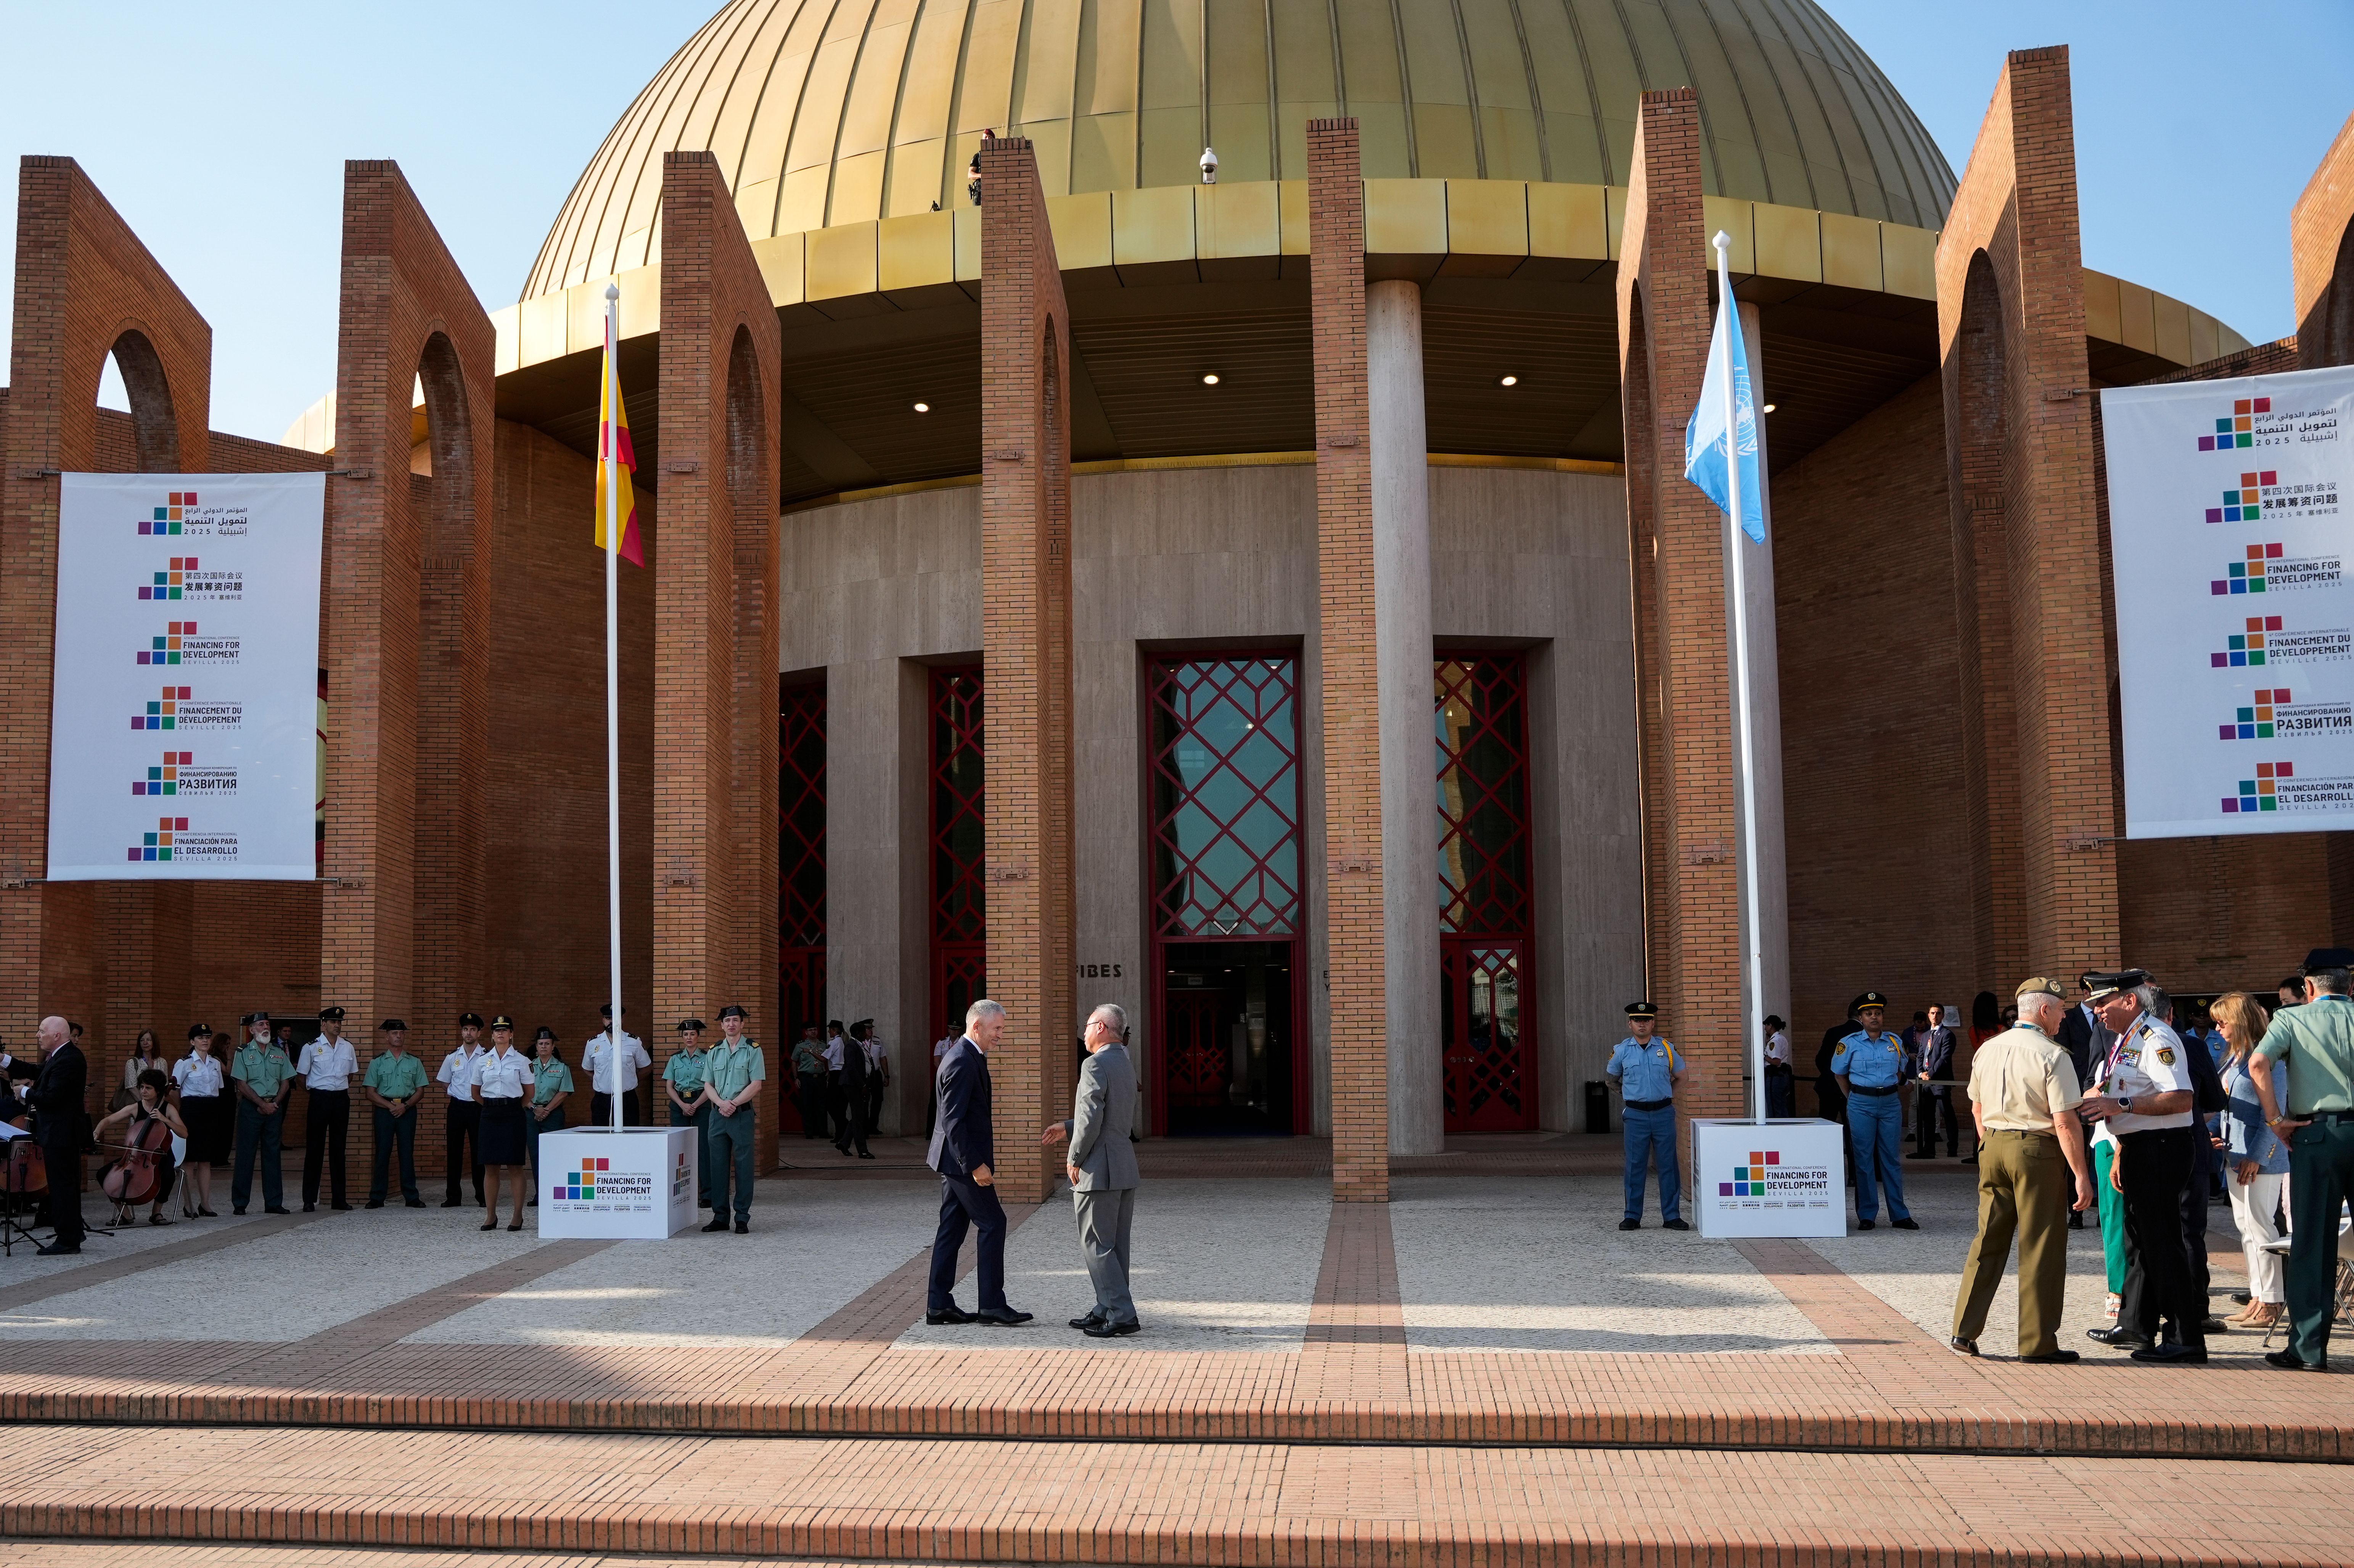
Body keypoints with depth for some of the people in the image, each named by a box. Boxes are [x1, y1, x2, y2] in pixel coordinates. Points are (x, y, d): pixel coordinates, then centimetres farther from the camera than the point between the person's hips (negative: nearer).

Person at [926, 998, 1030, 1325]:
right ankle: (992, 1304, -2)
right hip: (963, 1159, -10)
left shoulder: (970, 1057, 12)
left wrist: (981, 1148, 21)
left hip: (958, 1159, 10)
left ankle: (939, 1305, 14)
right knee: (992, 1223, -5)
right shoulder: (961, 1062, -20)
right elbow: (953, 1120, -24)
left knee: (952, 1229, 11)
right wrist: (975, 1164, -24)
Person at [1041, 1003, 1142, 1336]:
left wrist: (1074, 1159, -9)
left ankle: (1121, 1315, -5)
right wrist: (1067, 1129, 24)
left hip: (1099, 1171, -9)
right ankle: (1109, 1310, 20)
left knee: (1097, 1246, -3)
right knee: (1115, 1246, 14)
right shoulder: (1126, 1064, 14)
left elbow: (1091, 1120, -21)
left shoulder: (1095, 1065, -15)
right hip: (1125, 1169, 9)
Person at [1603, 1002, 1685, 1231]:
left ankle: (1672, 1216, 9)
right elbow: (1613, 1078, 20)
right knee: (1635, 1166, 2)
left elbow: (1680, 1076, 19)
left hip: (1663, 1113, 1)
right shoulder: (1621, 1050, 3)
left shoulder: (1667, 1048, 4)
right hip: (1635, 1115, -1)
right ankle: (1632, 1217, 8)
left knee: (1668, 1165, 2)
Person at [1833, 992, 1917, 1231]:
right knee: (1864, 1159, 0)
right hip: (1861, 1105, -2)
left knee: (1891, 1158, 4)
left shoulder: (1895, 1042, 6)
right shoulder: (1850, 1044, -1)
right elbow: (1839, 1074, 10)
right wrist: (1854, 1098, 8)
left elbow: (1902, 1070, 20)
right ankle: (1867, 1216, 5)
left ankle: (1900, 1215, 9)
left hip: (1890, 1103, 2)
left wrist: (1888, 1092, 14)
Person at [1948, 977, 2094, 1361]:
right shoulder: (2052, 1055, -12)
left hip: (1993, 1147, 6)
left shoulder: (1987, 1050, 8)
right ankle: (2037, 1343, 8)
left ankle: (1965, 1330, 14)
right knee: (2041, 1247, 3)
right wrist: (2081, 1175, -13)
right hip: (2038, 1150, -6)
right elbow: (2065, 1122, -16)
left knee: (1988, 1239, 13)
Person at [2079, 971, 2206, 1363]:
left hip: (2162, 1150, -11)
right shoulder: (2125, 1040, 16)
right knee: (2138, 1238, 18)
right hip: (2138, 1150, 11)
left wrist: (2121, 1104, -29)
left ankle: (2185, 1339, -2)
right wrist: (2120, 1156, 23)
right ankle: (2136, 1326, 29)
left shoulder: (2156, 1040, -16)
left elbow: (2181, 1099, -27)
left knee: (2162, 1242, -8)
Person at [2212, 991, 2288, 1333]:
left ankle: (2271, 1305, 3)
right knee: (2245, 1227, 12)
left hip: (2260, 1157, -9)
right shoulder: (2234, 1056, 13)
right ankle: (2257, 1300, 19)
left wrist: (2256, 1156, -19)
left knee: (2260, 1226, -4)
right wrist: (2225, 1142, 14)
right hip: (2237, 1152, 9)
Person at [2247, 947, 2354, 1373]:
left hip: (2315, 1134, -2)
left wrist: (2277, 1119, -7)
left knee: (2312, 1243, 3)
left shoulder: (2291, 1019, 2)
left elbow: (2258, 1063, -15)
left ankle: (2308, 1349, 5)